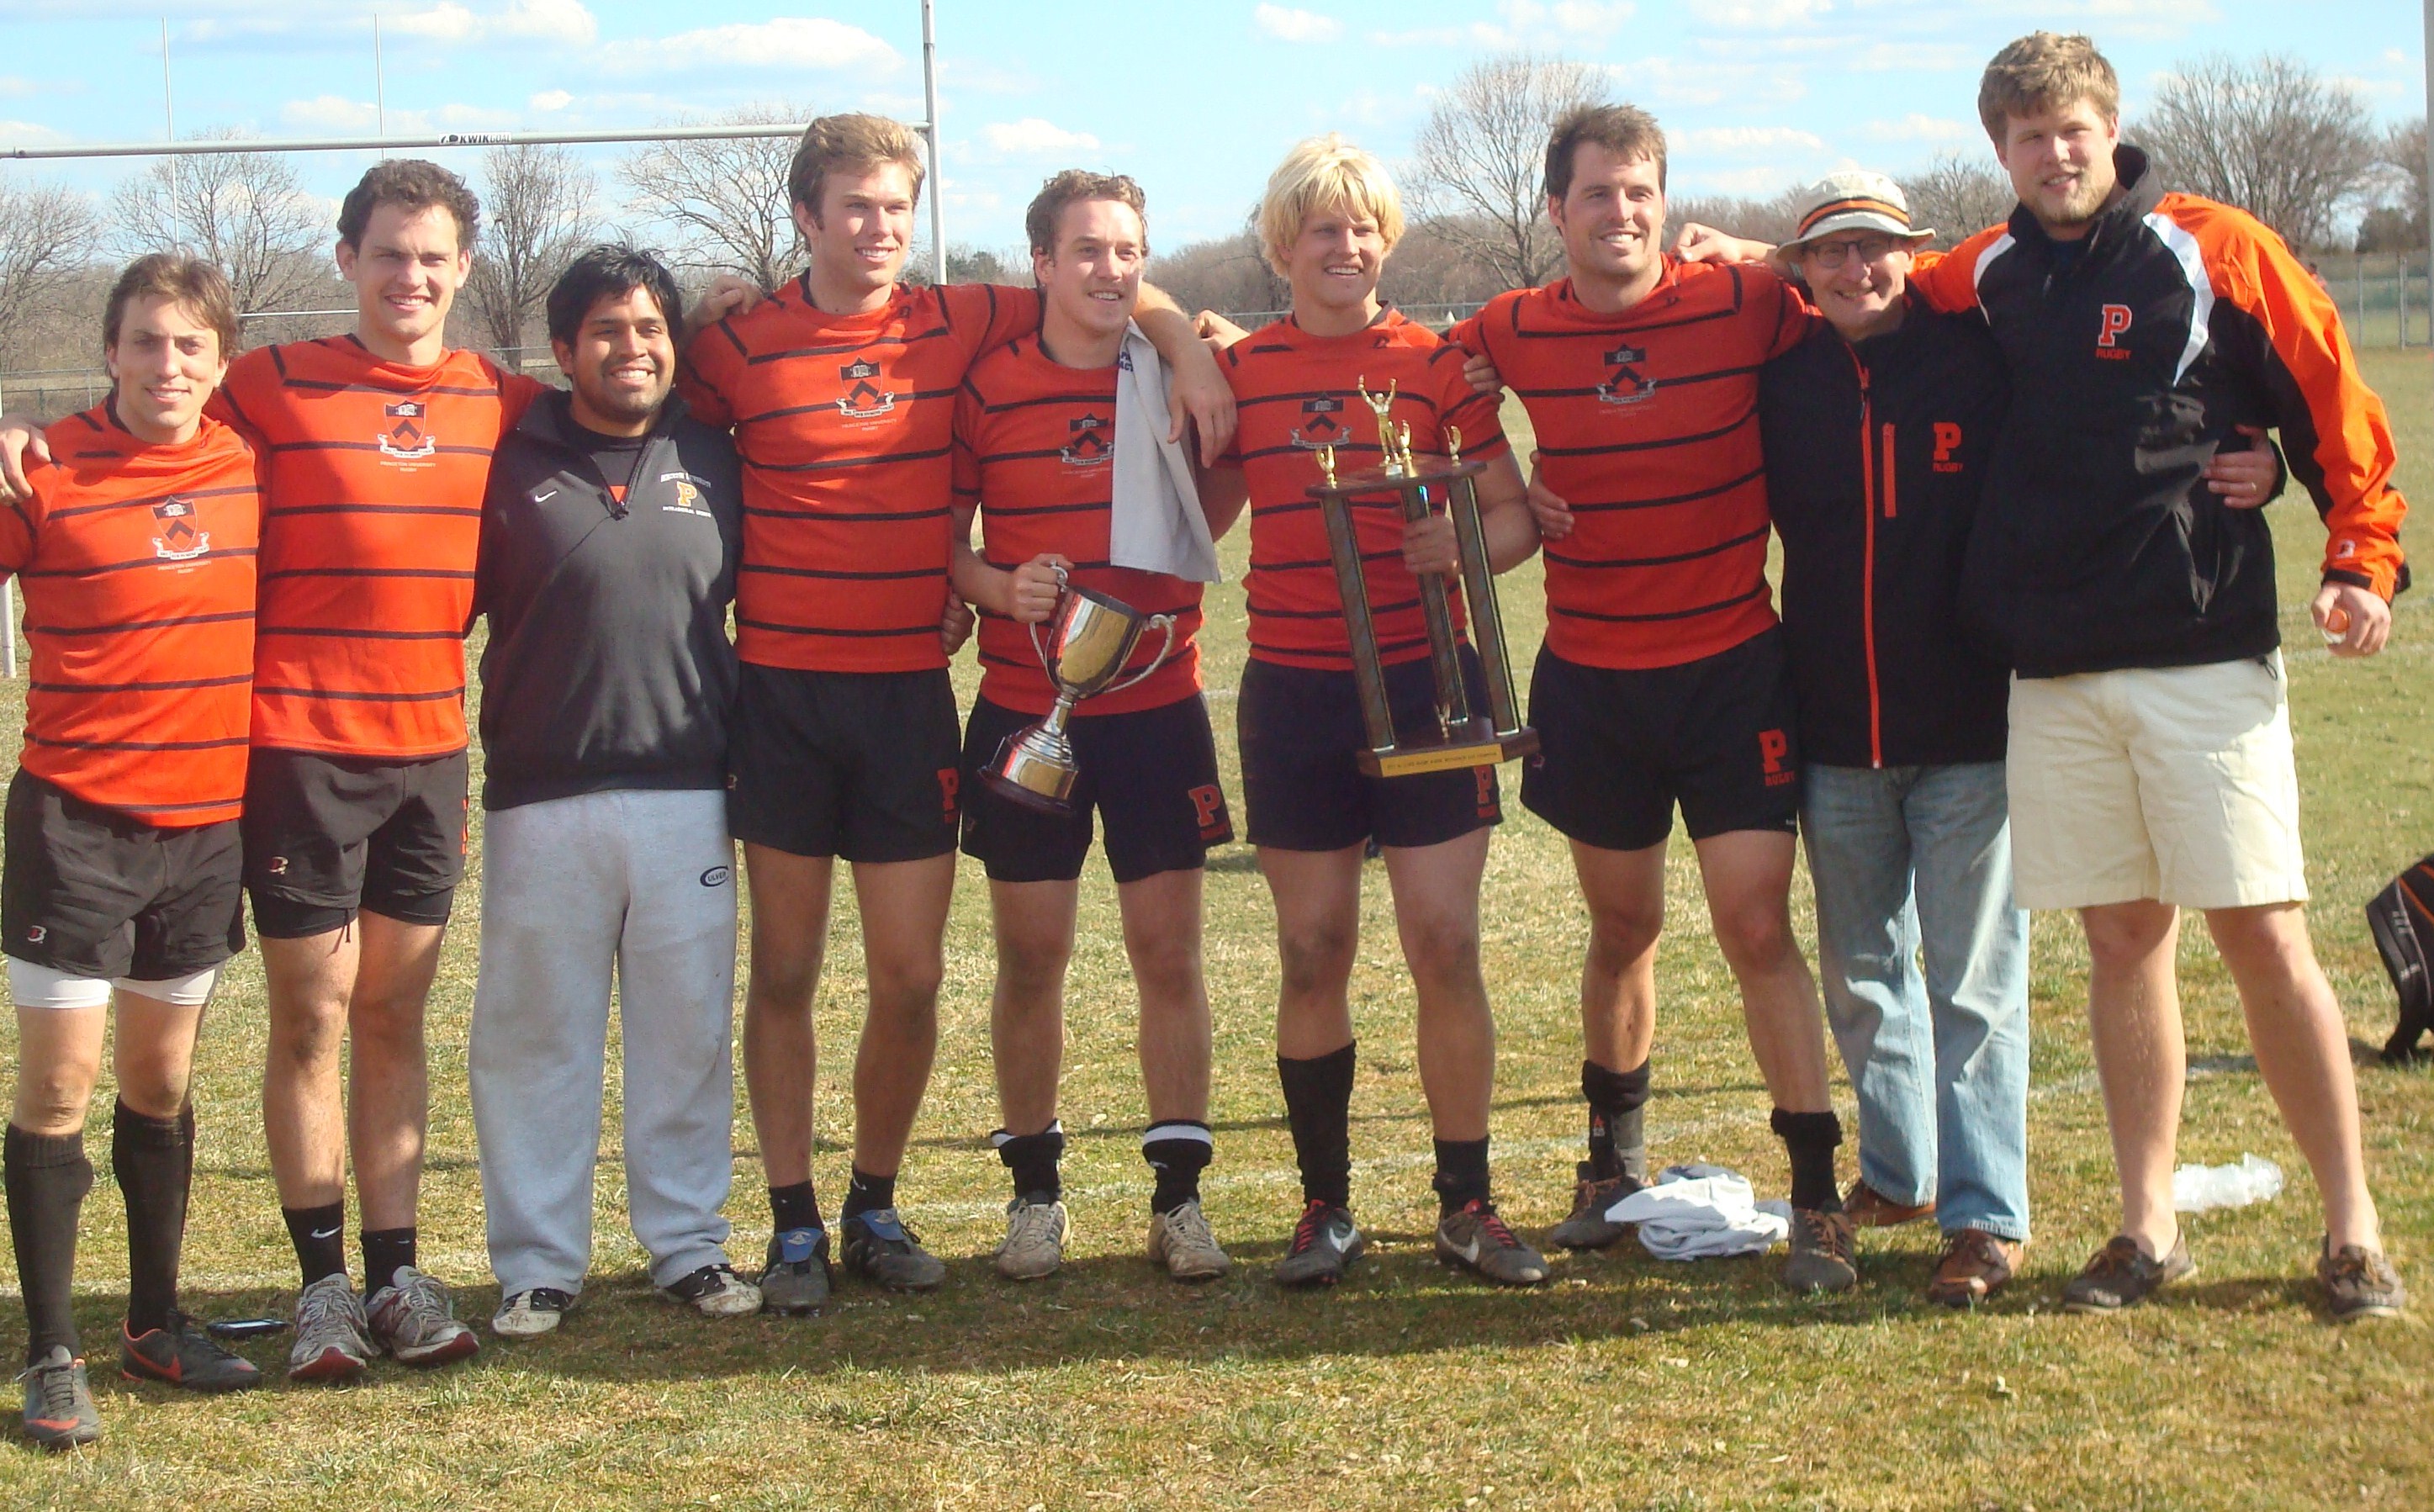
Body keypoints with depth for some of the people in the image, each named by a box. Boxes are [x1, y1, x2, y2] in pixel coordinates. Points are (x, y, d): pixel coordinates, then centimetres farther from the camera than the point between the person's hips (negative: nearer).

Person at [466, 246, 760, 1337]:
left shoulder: (715, 465, 10)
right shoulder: (511, 466, 2)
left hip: (688, 797, 2)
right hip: (541, 801, -2)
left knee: (687, 1033, 7)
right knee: (533, 1037, 3)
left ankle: (689, 1244, 19)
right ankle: (538, 1264, 12)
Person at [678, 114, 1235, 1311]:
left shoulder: (957, 325, 4)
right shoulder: (739, 347, -2)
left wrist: (1189, 349, -1)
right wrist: (730, 584, 2)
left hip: (909, 688, 2)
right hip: (784, 691, -2)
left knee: (910, 978, 2)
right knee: (785, 972, 6)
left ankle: (875, 1208, 20)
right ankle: (793, 1223, 16)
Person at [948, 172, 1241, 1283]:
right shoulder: (984, 388, -2)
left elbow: (1214, 515, 12)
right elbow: (940, 540, 3)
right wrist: (999, 588, -16)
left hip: (1159, 707, 1)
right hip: (1025, 712, -1)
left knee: (1170, 951, 2)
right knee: (1030, 957, 5)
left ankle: (1179, 1193, 11)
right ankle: (1034, 1191, 18)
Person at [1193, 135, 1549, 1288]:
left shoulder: (1437, 364, 2)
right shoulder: (1240, 369, 7)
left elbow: (1515, 519, 3)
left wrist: (1463, 543, -19)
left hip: (1424, 681, -1)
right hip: (1293, 688, 2)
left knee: (1446, 949, -3)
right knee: (1312, 955, 4)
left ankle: (1466, 1204, 8)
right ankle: (1325, 1207, 15)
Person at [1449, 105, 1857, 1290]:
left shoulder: (1746, 305, -8)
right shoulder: (1514, 333, -2)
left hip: (1733, 668, -2)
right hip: (1590, 679, 2)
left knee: (1757, 927, -8)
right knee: (1623, 928, 14)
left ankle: (1819, 1201, -2)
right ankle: (1615, 1161, 34)